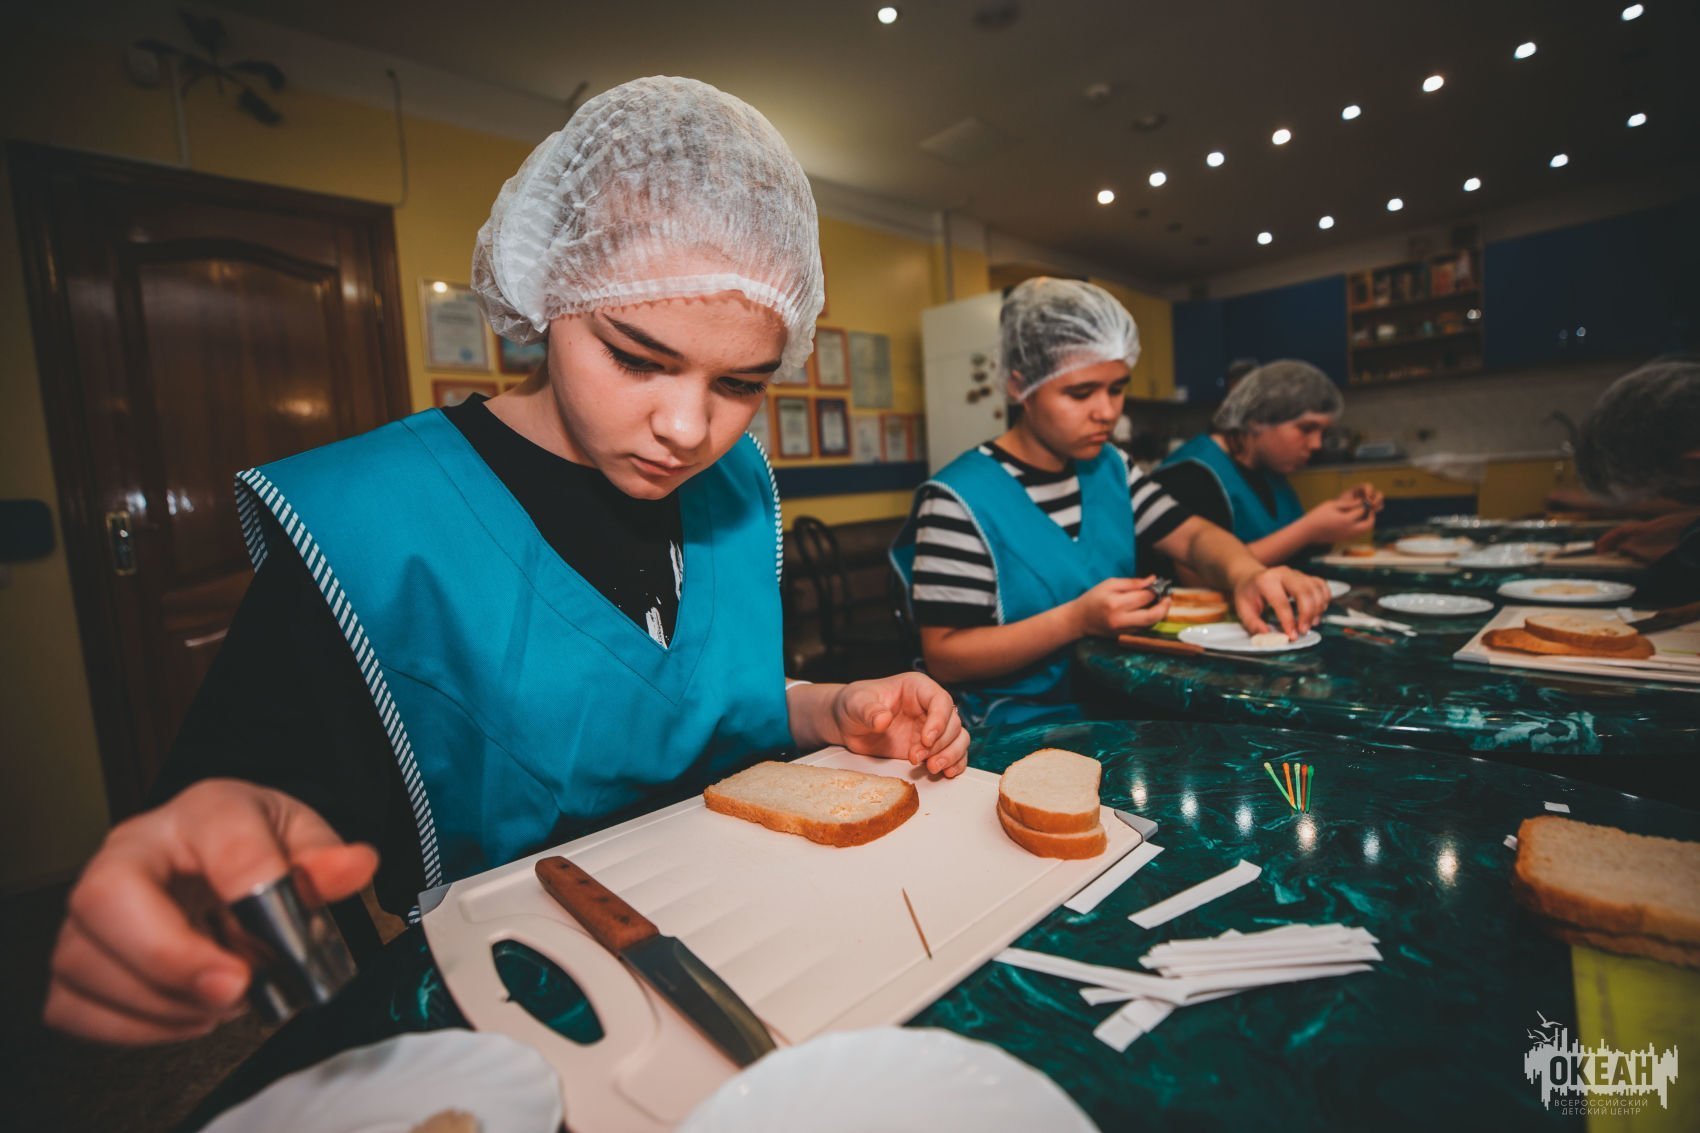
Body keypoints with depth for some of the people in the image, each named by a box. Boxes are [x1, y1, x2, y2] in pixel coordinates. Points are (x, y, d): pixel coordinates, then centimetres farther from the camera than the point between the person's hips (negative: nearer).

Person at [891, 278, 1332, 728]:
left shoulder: (1109, 467, 6)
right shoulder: (959, 499, -17)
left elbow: (1194, 535, 6)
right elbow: (943, 657, -17)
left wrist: (1246, 572, -17)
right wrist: (1077, 620, -26)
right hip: (1025, 731, -7)